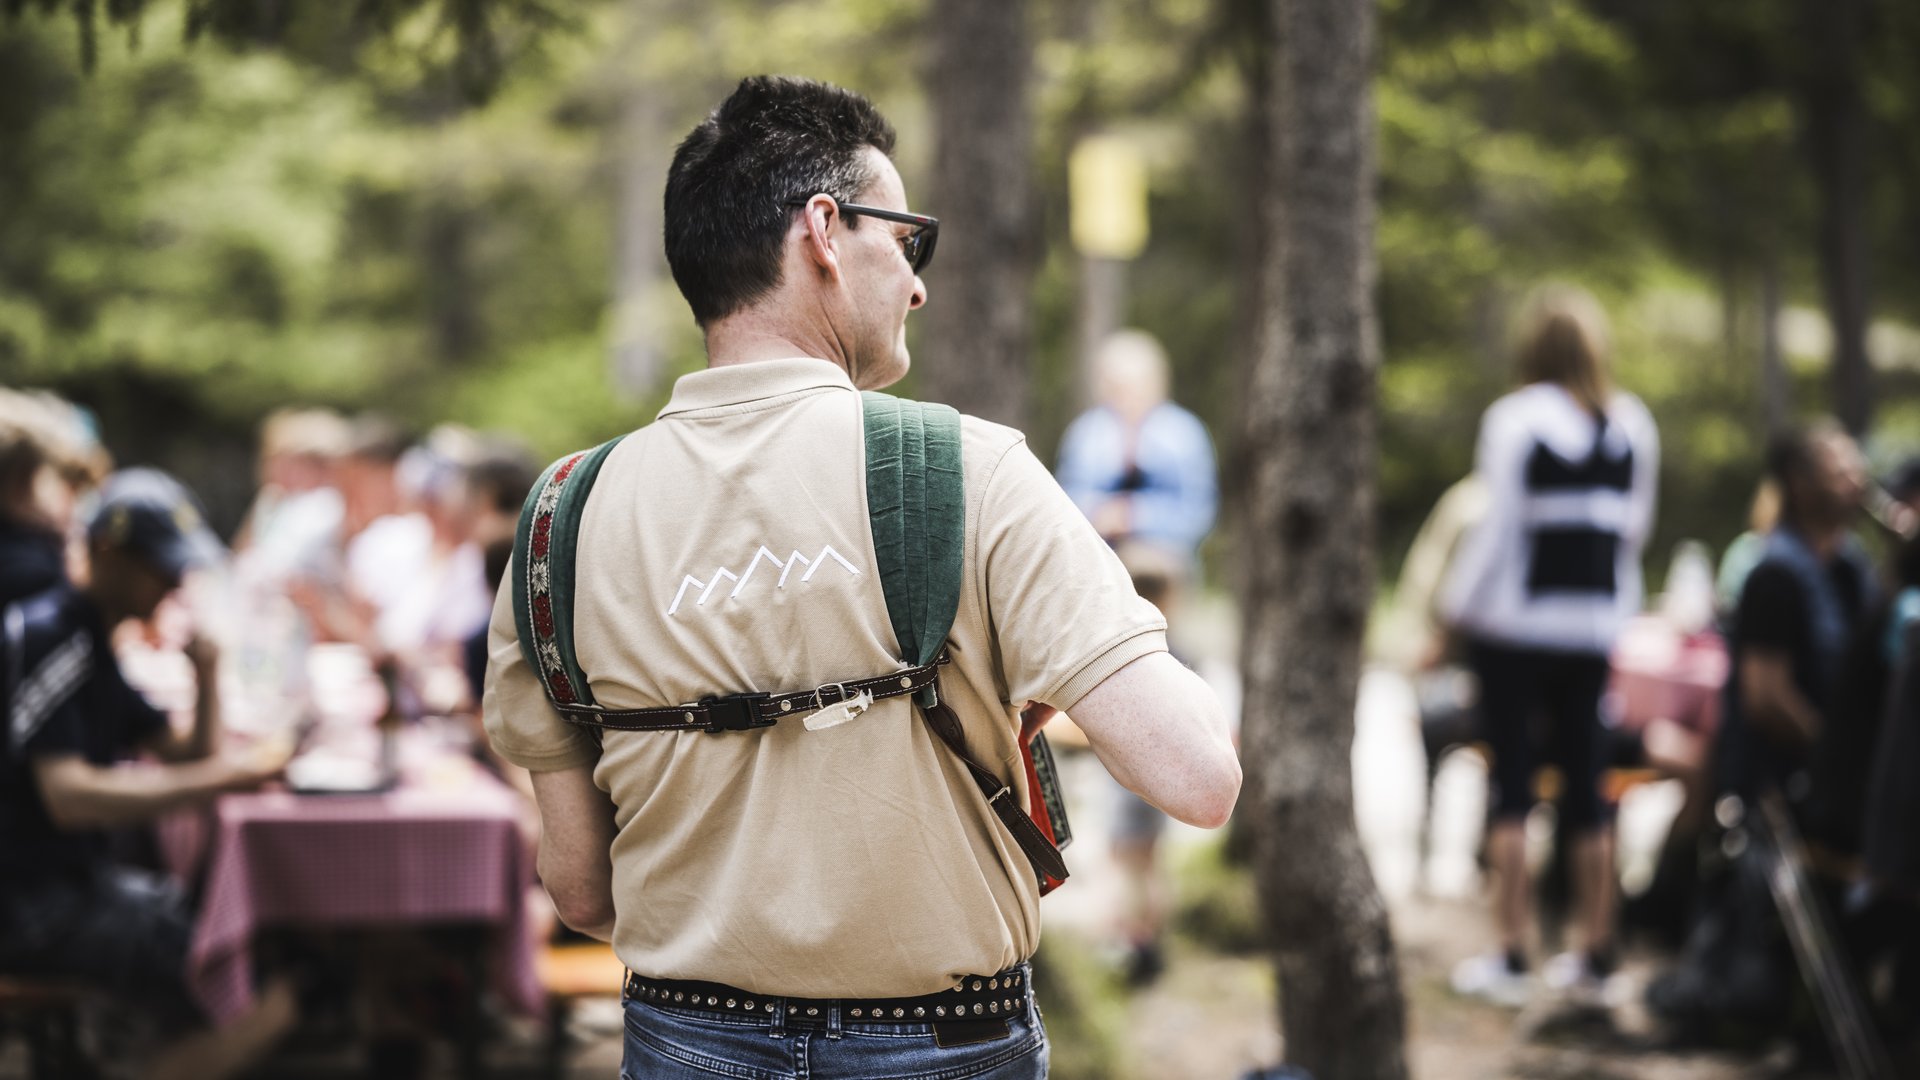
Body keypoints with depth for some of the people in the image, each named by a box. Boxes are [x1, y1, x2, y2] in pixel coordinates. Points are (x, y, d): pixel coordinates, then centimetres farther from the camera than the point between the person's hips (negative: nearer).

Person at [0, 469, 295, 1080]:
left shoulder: (95, 640, 17)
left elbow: (187, 758, 19)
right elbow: (70, 797, -26)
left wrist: (207, 676, 0)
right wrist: (222, 777, -28)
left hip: (79, 878, 11)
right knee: (260, 1007, -22)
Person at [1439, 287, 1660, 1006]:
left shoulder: (1515, 419, -9)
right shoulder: (1633, 426, 5)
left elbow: (1497, 525, -11)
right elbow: (1636, 527, 11)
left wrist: (1458, 607, -3)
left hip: (1516, 623, -4)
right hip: (1595, 627, 4)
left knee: (1511, 785, 0)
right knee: (1585, 790, 10)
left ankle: (1511, 959, 1)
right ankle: (1596, 957, 14)